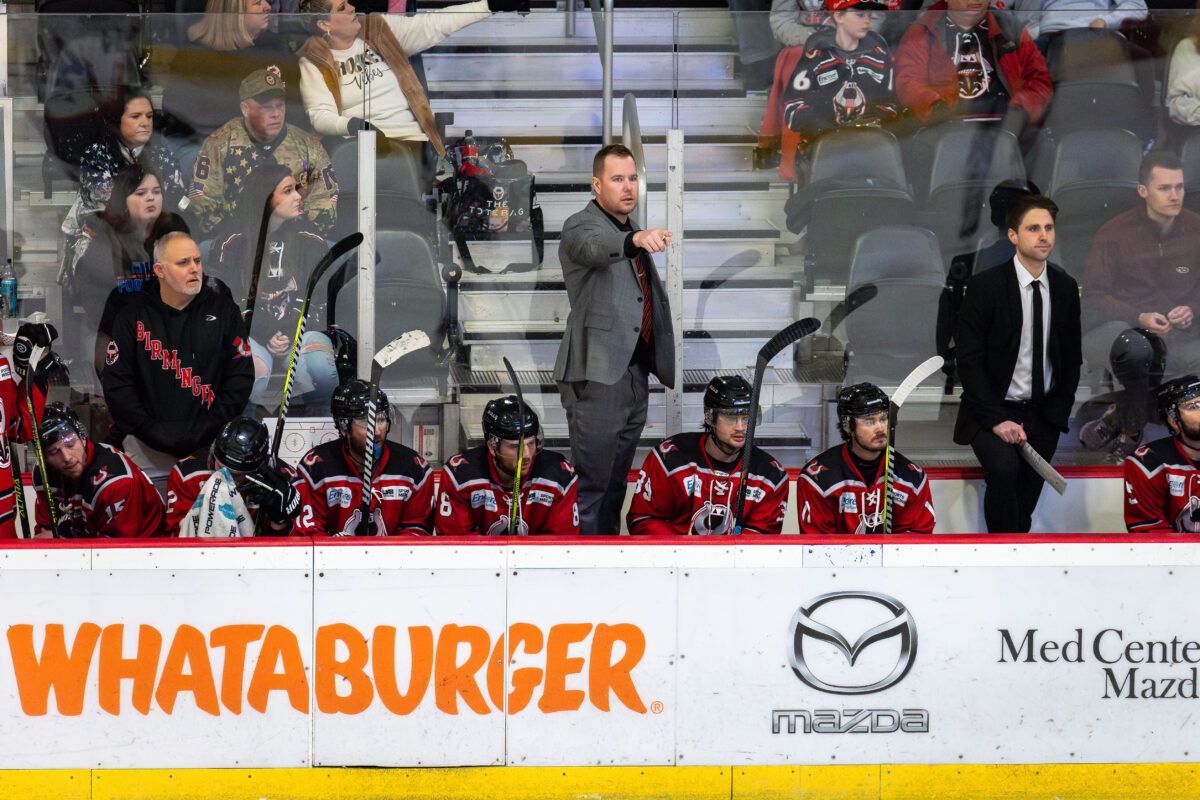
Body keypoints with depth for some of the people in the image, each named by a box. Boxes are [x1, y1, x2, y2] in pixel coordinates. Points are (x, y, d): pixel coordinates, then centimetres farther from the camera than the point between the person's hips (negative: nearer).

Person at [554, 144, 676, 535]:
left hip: (636, 373, 8)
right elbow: (595, 247, -33)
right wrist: (636, 240, -53)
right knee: (590, 484, -8)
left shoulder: (630, 232, 18)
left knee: (616, 482, 13)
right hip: (599, 375, -8)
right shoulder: (581, 225, -8)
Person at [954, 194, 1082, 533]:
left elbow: (1072, 357, 12)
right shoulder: (985, 286, -11)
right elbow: (969, 361, -12)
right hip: (994, 410, -4)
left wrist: (1058, 414, 3)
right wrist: (996, 420, -18)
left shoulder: (1066, 287, 3)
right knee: (1004, 467, -29)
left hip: (1043, 415, 4)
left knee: (1026, 497, 2)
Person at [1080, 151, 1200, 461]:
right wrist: (1139, 318, -21)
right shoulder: (1114, 233, -3)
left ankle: (1119, 417, -10)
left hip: (1172, 336, 4)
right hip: (1112, 328, -4)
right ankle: (1130, 431, -14)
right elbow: (1093, 298, -5)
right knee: (1135, 346, -42)